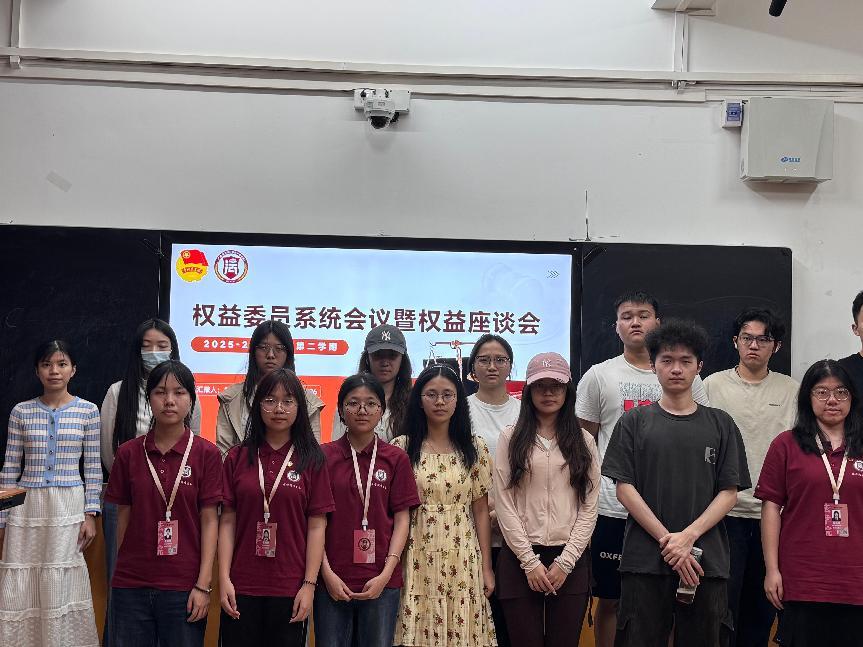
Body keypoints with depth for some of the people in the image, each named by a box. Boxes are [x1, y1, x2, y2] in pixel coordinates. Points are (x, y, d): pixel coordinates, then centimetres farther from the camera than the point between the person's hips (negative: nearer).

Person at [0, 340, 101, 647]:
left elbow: (93, 467, 3)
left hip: (69, 507, -1)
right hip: (27, 508, 1)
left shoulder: (87, 411, 2)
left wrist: (91, 514, -3)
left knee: (61, 585, 0)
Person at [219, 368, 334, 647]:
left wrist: (309, 584, -6)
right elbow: (227, 522, 4)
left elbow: (316, 527, 0)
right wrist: (224, 579, -3)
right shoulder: (238, 457, 6)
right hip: (241, 589, 1)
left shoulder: (312, 461, 2)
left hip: (290, 589, -1)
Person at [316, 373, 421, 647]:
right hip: (333, 581, 0)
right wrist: (327, 573, -6)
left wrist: (387, 574, -7)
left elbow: (402, 519, 2)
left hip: (381, 582, 1)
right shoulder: (324, 456, 1)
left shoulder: (396, 458, 4)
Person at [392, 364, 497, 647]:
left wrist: (487, 567, 3)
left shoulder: (475, 448, 5)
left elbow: (481, 510, 5)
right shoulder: (401, 448, 1)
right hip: (417, 561, -1)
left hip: (463, 561, 1)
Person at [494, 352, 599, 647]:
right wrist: (530, 561, -9)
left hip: (570, 559, 1)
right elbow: (505, 505, -2)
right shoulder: (511, 439, 4)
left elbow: (589, 507, 3)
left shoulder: (584, 442, 8)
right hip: (520, 558, -1)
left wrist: (565, 562, -6)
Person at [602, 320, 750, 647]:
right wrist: (667, 540, -10)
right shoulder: (634, 422, 6)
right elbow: (624, 488, -1)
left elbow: (729, 492, 4)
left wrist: (688, 537, -10)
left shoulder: (720, 424, 9)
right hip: (644, 560, -1)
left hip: (706, 561, 1)